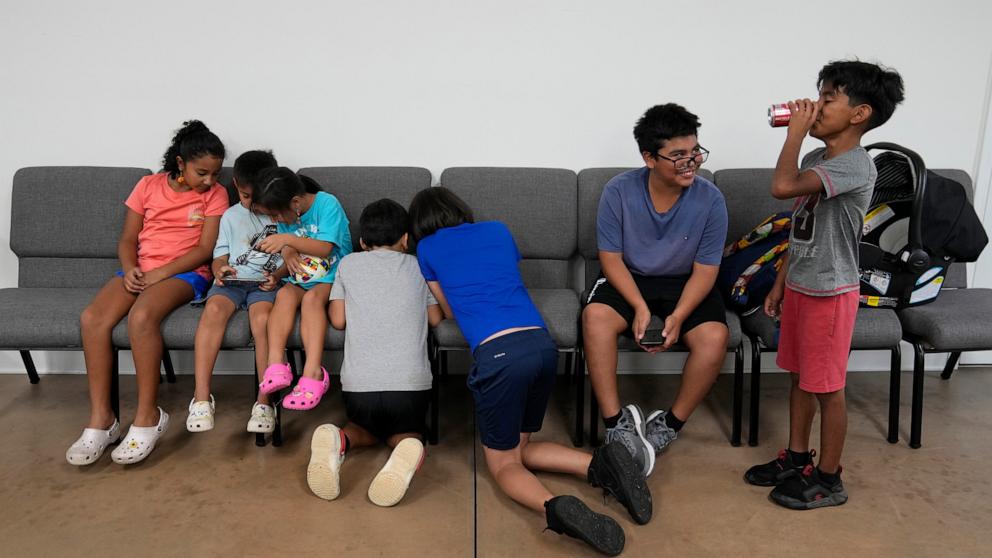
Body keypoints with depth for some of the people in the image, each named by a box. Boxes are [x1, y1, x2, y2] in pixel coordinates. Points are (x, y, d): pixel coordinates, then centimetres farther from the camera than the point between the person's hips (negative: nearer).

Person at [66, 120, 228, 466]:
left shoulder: (215, 194, 1)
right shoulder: (148, 186, 9)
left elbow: (205, 249, -6)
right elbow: (127, 240, 10)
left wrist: (160, 273, -15)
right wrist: (129, 270, -11)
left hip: (186, 273, -4)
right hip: (140, 271, 4)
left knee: (141, 316, -34)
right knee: (92, 318, -23)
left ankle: (148, 416, -21)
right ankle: (101, 419, -15)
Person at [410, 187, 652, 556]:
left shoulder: (427, 248, 15)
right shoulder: (498, 230, 24)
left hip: (498, 352, -5)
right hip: (543, 344, 5)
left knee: (503, 462, 11)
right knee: (519, 447, 22)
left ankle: (554, 508, -19)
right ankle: (600, 464, 0)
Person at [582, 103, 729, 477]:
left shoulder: (710, 200, -15)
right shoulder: (619, 191, -16)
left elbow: (705, 271, -10)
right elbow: (611, 258, -10)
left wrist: (677, 316, -25)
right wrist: (640, 307, -24)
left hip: (685, 284, 1)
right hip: (629, 279, 0)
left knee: (714, 337, -28)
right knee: (595, 317, -32)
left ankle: (671, 425, -7)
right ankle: (616, 424, -21)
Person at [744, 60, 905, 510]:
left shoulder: (856, 167, -21)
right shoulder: (816, 160, 8)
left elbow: (782, 186, -37)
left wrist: (796, 131, -23)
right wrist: (782, 282, 15)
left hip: (830, 293, -9)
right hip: (800, 287, 9)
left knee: (827, 386, 4)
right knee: (800, 377, 18)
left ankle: (829, 479, 20)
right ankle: (796, 458, 34)